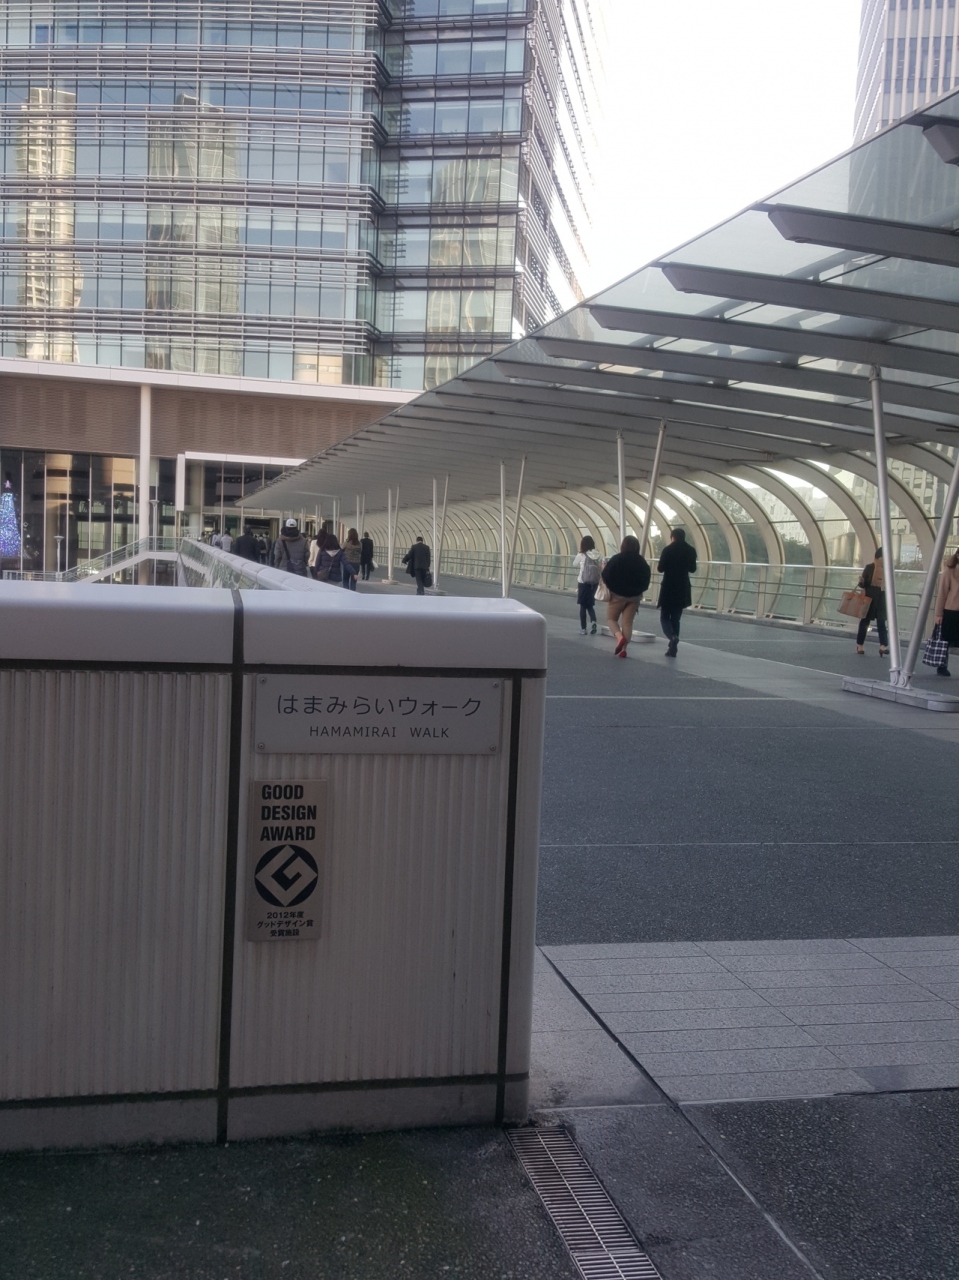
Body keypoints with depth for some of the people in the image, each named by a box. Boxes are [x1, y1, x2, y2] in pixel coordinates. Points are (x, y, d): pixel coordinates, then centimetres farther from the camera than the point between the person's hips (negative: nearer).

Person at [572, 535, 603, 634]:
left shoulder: (581, 556, -9)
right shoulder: (598, 556, -2)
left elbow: (575, 565, 8)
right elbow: (601, 569, -2)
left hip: (583, 583, -3)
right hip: (594, 583, 3)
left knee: (583, 606, 8)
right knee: (590, 605, 18)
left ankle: (583, 629, 11)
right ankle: (593, 621, -8)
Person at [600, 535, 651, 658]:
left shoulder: (616, 559, -13)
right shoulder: (642, 562, -1)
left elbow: (606, 576, -12)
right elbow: (646, 580, 5)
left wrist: (604, 568, 8)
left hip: (618, 595, -3)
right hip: (634, 596, 3)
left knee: (611, 618, 11)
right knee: (627, 622, 8)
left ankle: (620, 638, -15)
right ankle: (623, 649, 4)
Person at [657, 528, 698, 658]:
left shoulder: (668, 550, -10)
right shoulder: (690, 551, 2)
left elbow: (660, 568, -9)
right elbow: (692, 569, 12)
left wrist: (658, 567, 14)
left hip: (668, 588, -4)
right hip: (683, 589, 4)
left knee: (664, 617, 5)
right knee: (676, 618, 13)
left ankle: (672, 637, -24)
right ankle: (672, 648, 10)